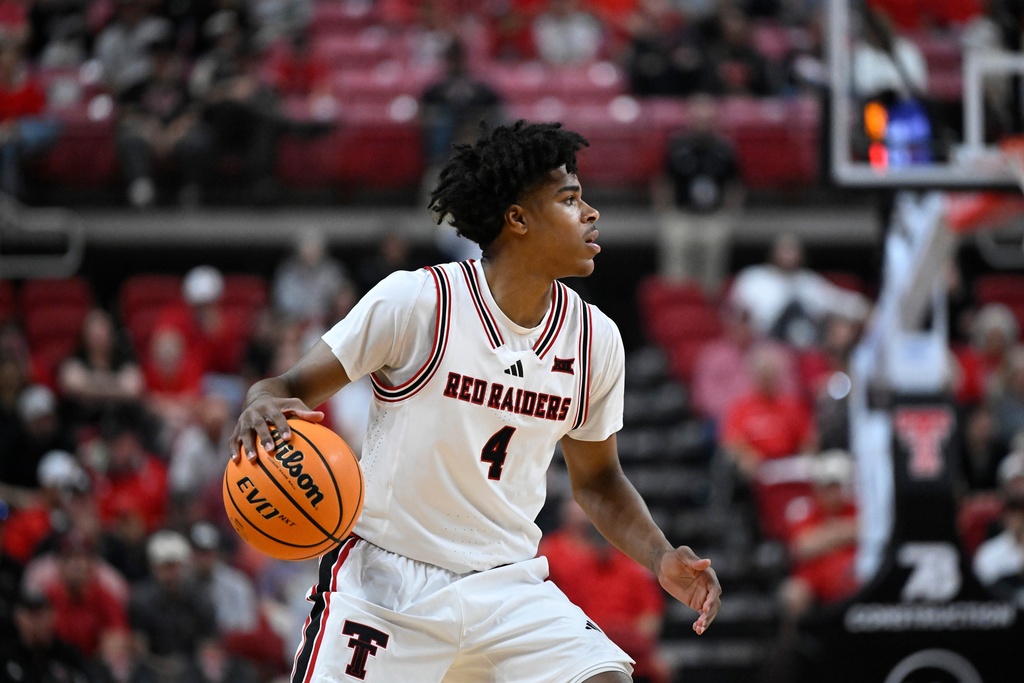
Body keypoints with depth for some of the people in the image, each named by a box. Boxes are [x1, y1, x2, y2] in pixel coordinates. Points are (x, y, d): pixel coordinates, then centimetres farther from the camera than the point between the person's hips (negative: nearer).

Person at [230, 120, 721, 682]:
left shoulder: (594, 338, 3)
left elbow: (595, 478, 16)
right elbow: (294, 387, -7)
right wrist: (264, 405, -31)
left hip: (509, 585, 4)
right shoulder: (416, 299, -12)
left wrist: (661, 560, 0)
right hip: (385, 579, -4)